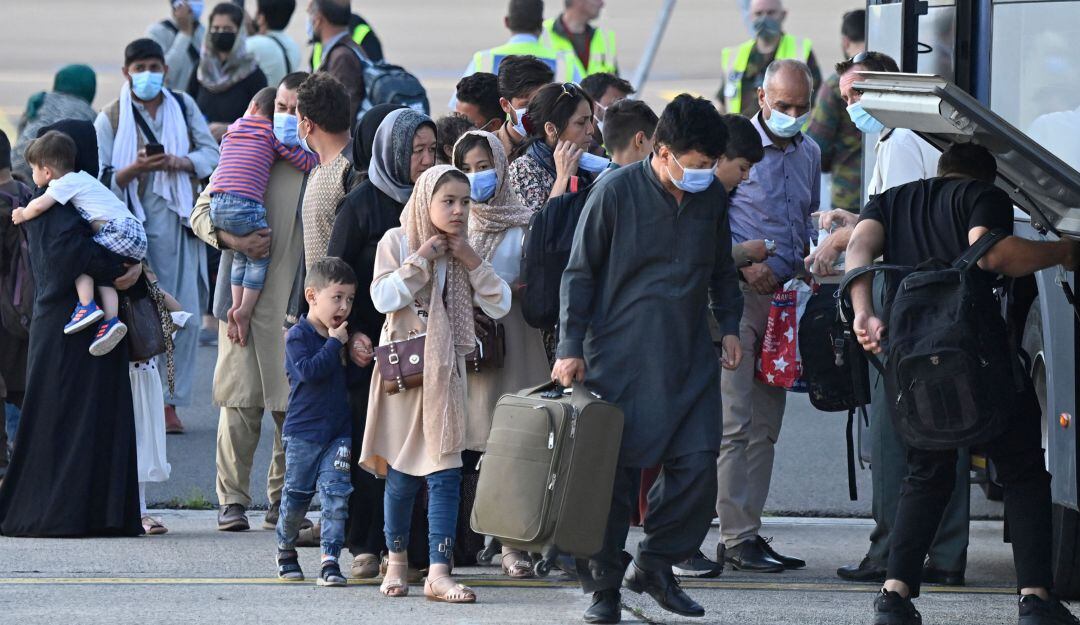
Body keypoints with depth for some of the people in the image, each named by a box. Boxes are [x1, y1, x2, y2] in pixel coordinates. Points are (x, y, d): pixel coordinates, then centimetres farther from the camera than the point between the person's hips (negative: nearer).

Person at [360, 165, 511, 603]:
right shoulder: (397, 242, -2)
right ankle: (397, 559, 21)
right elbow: (383, 297, -14)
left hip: (445, 370, 2)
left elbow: (499, 306, 2)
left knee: (446, 472, -7)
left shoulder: (465, 250, 9)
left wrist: (471, 261, -8)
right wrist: (421, 259, -15)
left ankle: (438, 572, -10)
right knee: (402, 471, 4)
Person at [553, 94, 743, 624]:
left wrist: (729, 326, 12)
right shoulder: (616, 193, -7)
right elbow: (579, 274, -2)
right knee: (614, 470, -2)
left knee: (697, 464, -7)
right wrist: (570, 348, -6)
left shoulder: (711, 198, 7)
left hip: (689, 358, 4)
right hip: (620, 356, -4)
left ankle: (655, 564, 12)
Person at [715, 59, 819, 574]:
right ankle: (736, 537, -12)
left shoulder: (809, 154, 16)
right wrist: (744, 265, -15)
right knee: (734, 421, -10)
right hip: (737, 296, -7)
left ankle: (749, 529, 11)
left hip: (784, 296, 7)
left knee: (765, 425, 7)